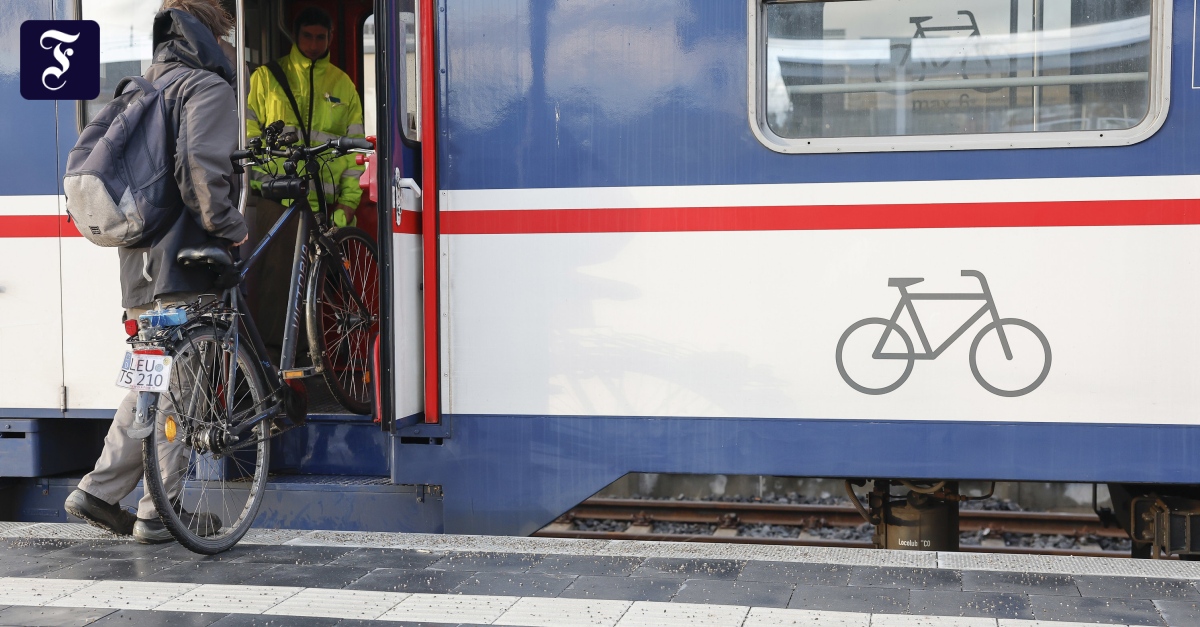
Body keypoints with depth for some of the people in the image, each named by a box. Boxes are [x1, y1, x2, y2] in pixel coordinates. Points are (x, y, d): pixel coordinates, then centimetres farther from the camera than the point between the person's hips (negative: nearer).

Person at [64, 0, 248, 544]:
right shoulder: (207, 87, -7)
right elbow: (202, 169, -21)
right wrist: (230, 227, -11)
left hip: (140, 261, 9)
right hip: (183, 259, -9)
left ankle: (99, 491, 17)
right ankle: (162, 512, 1)